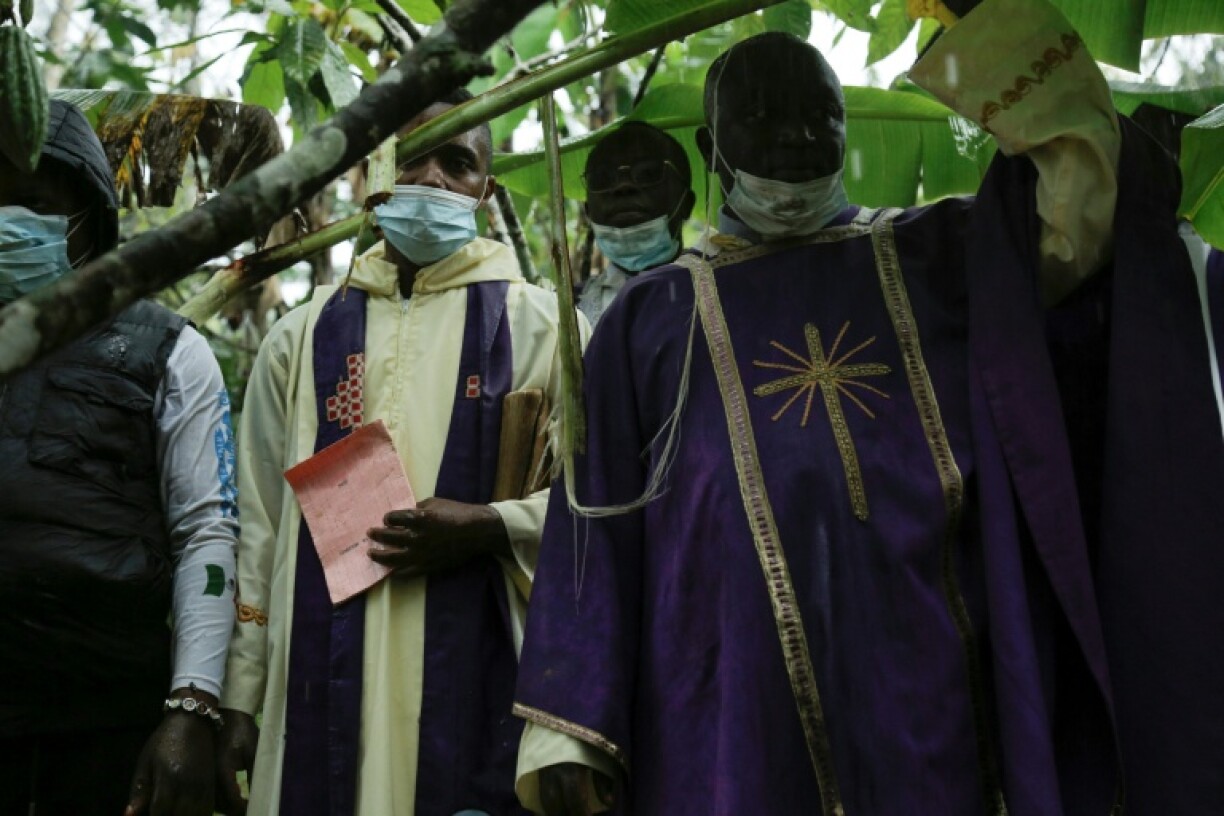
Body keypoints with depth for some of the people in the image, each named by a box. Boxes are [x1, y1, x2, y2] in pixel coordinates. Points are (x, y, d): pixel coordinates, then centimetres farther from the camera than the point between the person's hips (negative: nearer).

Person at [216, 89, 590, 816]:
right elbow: (258, 528, 12)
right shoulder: (303, 338, 12)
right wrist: (237, 698, 7)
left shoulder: (538, 327, 5)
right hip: (325, 682, 2)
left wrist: (488, 526, -14)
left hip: (480, 675, -2)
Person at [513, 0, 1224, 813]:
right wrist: (568, 728, -2)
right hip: (743, 706, 0)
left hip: (931, 680, 1)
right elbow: (596, 526, 8)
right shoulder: (652, 317, 13)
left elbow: (1080, 214, -4)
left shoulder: (941, 255, 15)